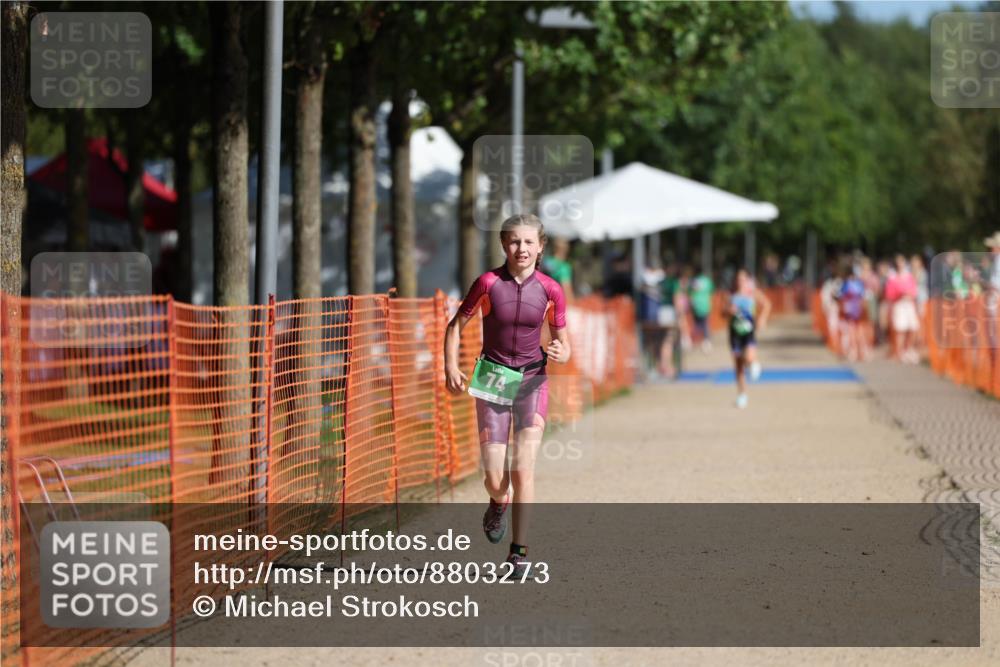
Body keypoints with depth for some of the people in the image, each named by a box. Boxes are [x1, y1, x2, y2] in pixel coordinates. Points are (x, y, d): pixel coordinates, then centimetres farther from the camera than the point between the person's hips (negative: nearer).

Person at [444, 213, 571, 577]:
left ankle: (519, 553, -4)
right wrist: (451, 367, -10)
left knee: (523, 469, -12)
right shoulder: (488, 283, -8)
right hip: (492, 382, 0)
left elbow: (563, 345, 7)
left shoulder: (551, 290, -3)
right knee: (495, 480, -5)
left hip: (532, 382, 1)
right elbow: (456, 325, 3)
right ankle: (498, 503, 32)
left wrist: (560, 354, -16)